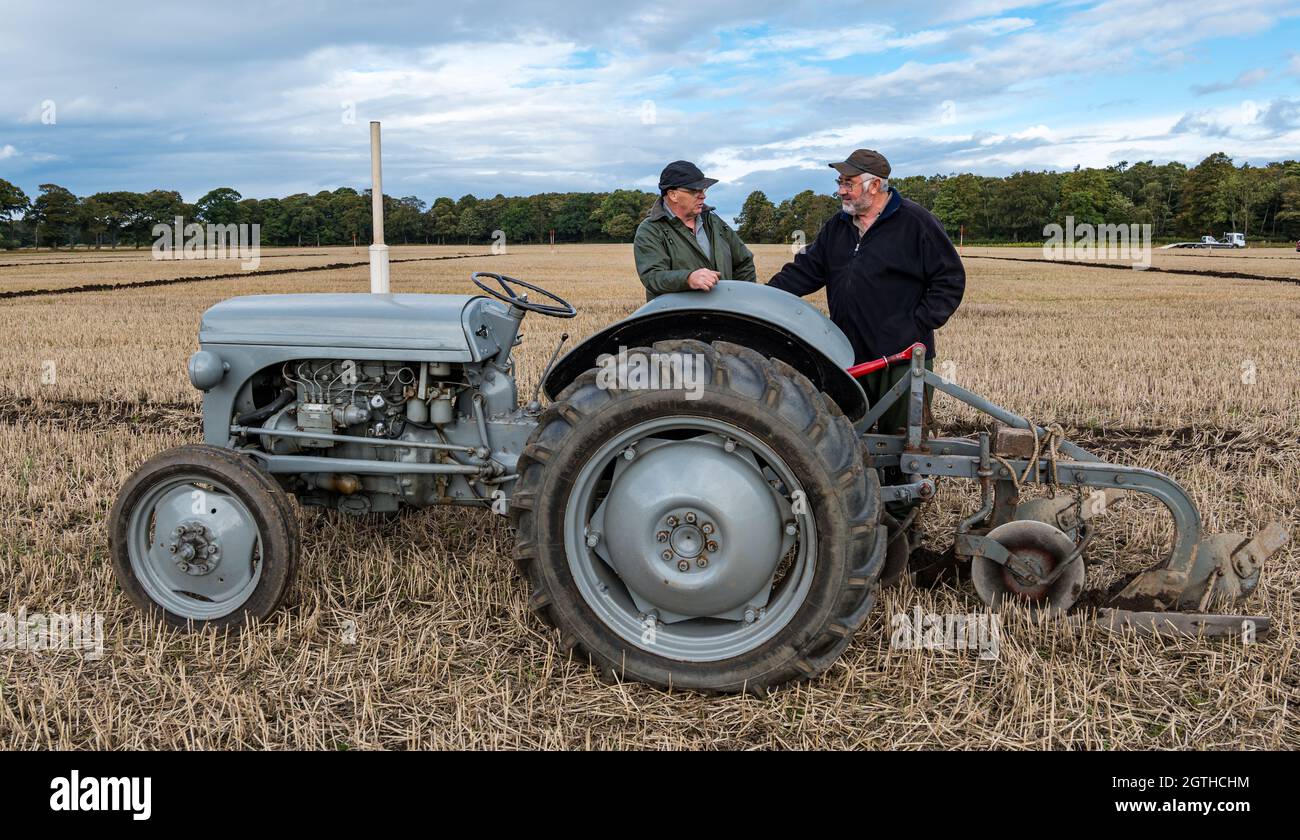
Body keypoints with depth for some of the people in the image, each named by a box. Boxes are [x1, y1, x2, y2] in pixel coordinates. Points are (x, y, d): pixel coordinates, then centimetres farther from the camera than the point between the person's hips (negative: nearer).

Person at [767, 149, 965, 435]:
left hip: (903, 359, -6)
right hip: (849, 358, 6)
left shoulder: (915, 221, -5)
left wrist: (920, 324, -12)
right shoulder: (836, 227, 13)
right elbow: (804, 271, 11)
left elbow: (950, 279, -5)